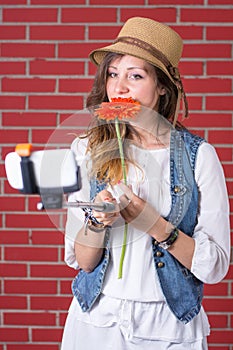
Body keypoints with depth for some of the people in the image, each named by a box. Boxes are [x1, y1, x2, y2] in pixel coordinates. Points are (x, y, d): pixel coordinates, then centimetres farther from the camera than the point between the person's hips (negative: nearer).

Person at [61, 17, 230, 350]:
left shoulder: (198, 155, -11)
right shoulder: (88, 150, -5)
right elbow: (81, 261, -4)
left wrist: (155, 225, -24)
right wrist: (97, 220, -23)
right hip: (97, 319, 2)